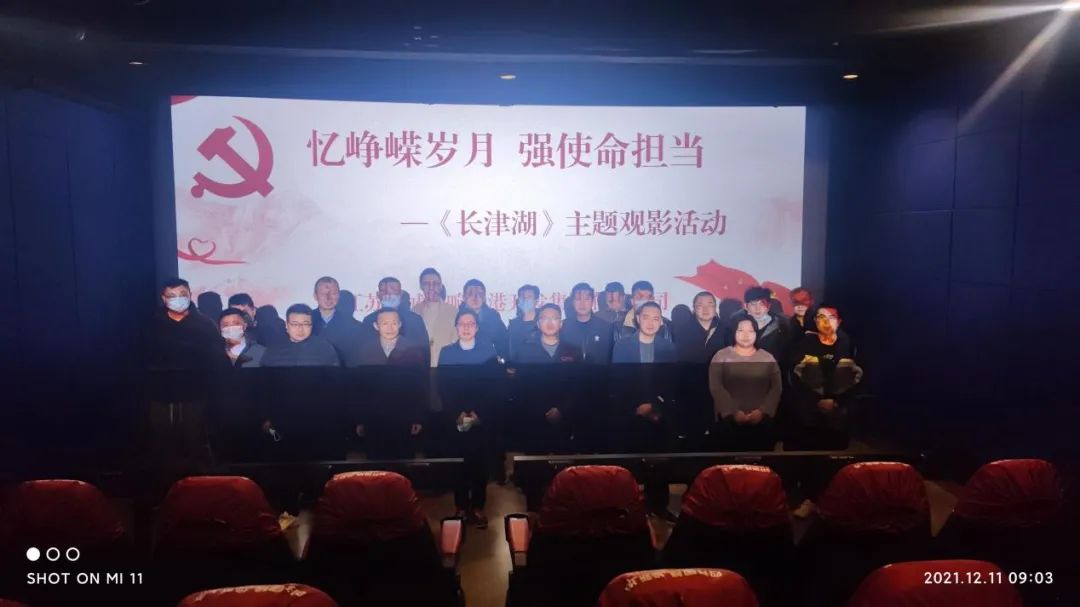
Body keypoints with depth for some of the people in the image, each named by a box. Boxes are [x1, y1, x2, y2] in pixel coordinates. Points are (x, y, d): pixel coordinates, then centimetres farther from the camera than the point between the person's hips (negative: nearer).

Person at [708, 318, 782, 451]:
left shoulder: (768, 358, 11)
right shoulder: (721, 356, 5)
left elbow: (776, 388, 3)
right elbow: (716, 387, -4)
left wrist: (763, 411, -12)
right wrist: (733, 412, -14)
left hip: (762, 421, 2)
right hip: (728, 420, -1)